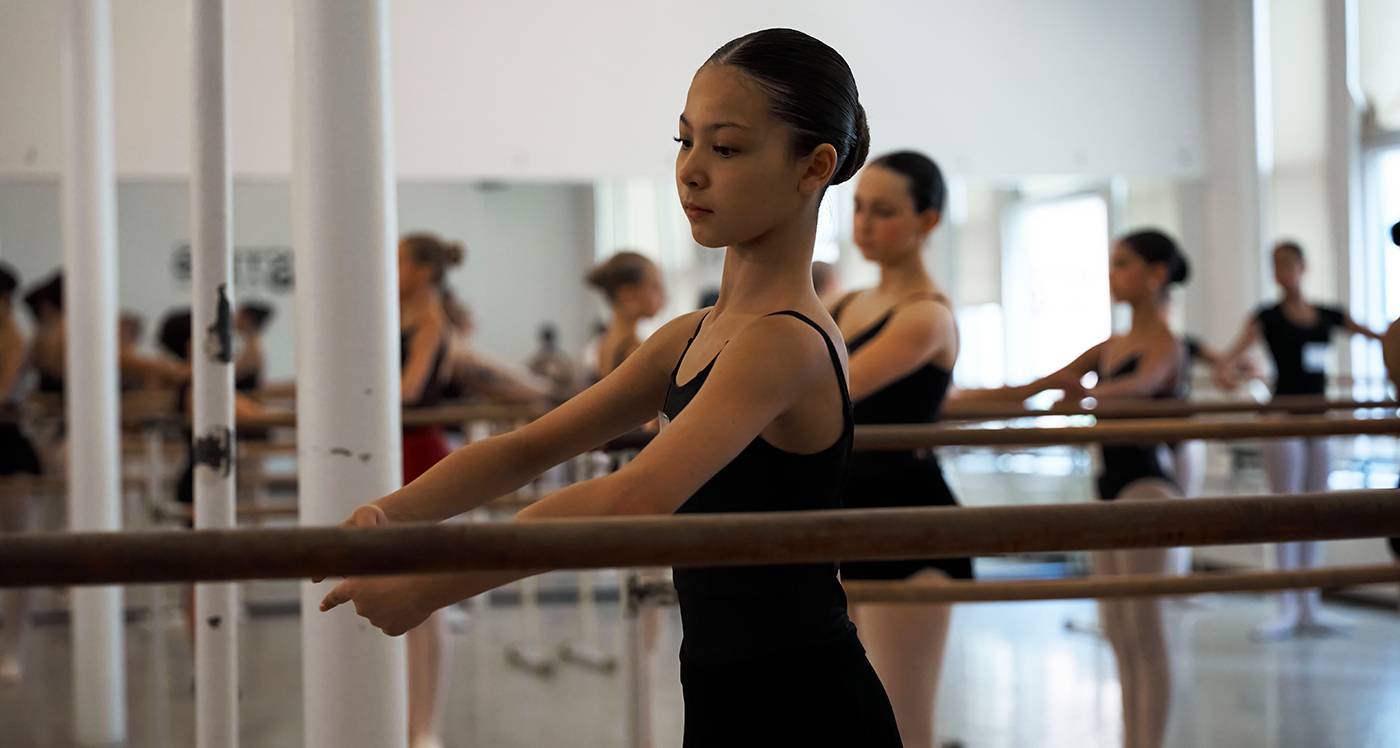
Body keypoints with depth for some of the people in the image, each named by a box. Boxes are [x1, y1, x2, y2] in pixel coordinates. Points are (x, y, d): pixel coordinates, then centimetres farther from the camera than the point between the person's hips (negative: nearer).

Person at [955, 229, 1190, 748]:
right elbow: (1039, 385, 15)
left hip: (1146, 489, -8)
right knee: (1119, 632, 9)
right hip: (1114, 488, 8)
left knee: (1144, 632, -7)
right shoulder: (1110, 347, 14)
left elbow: (1141, 384, -31)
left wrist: (1087, 393, -50)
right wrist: (973, 398, 8)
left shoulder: (1164, 345, -9)